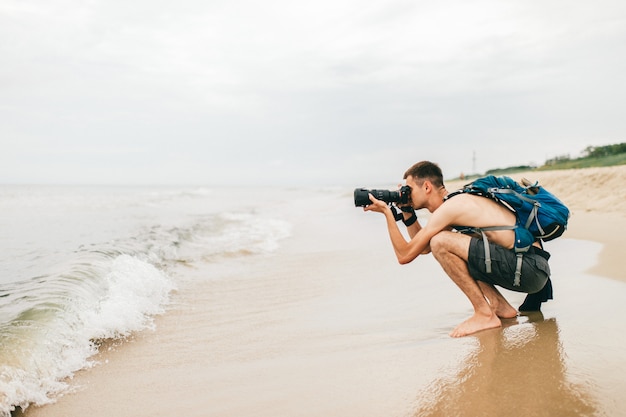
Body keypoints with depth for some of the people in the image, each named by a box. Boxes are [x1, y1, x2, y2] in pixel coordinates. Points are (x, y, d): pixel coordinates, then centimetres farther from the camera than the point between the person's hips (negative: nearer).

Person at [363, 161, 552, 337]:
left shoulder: (449, 207, -13)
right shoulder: (455, 204, 15)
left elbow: (405, 255, -11)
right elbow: (423, 248, 24)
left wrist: (387, 213, -3)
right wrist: (407, 212, 16)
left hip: (531, 268, -10)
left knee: (441, 243, -18)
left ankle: (484, 315, -9)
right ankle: (500, 306, 14)